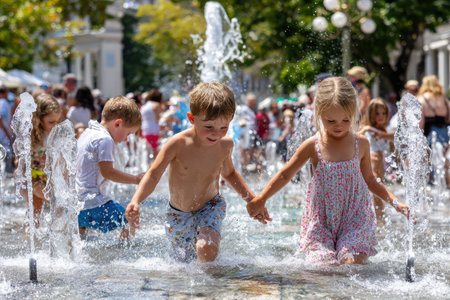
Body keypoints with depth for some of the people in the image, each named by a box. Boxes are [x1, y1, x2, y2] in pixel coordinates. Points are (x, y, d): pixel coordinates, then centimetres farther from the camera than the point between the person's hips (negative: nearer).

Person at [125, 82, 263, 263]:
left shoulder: (225, 144, -12)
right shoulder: (178, 144, -24)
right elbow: (153, 175, -21)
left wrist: (252, 199, 3)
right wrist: (136, 201, -38)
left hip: (210, 207, 0)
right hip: (178, 214, 0)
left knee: (207, 247, -31)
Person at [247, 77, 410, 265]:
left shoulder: (361, 144, 2)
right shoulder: (313, 146, -4)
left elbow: (369, 180, 16)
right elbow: (285, 175, 7)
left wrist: (394, 202, 6)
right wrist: (260, 200, 2)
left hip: (355, 219, 1)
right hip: (321, 220, 0)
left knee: (353, 265, -19)